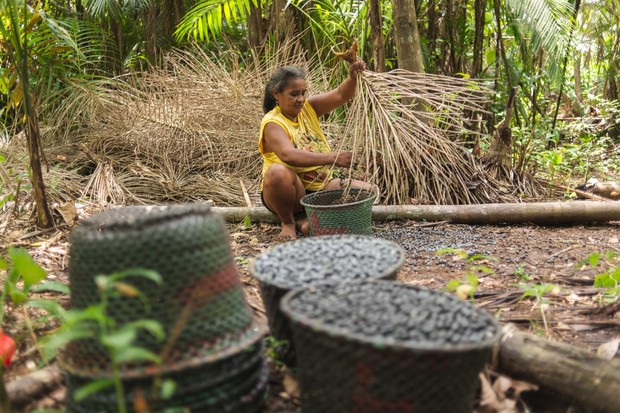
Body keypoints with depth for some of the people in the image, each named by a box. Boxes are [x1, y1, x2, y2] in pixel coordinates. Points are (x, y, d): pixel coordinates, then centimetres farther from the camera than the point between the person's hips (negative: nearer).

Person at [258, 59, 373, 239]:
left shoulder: (308, 107, 4)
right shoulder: (272, 123, -16)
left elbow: (340, 95, -6)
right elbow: (289, 155, -35)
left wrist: (353, 78, -29)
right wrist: (332, 158, -43)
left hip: (320, 186, 6)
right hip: (292, 190, -6)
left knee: (368, 190, -10)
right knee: (277, 171, -39)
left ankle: (304, 219, -9)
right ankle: (288, 222, -11)